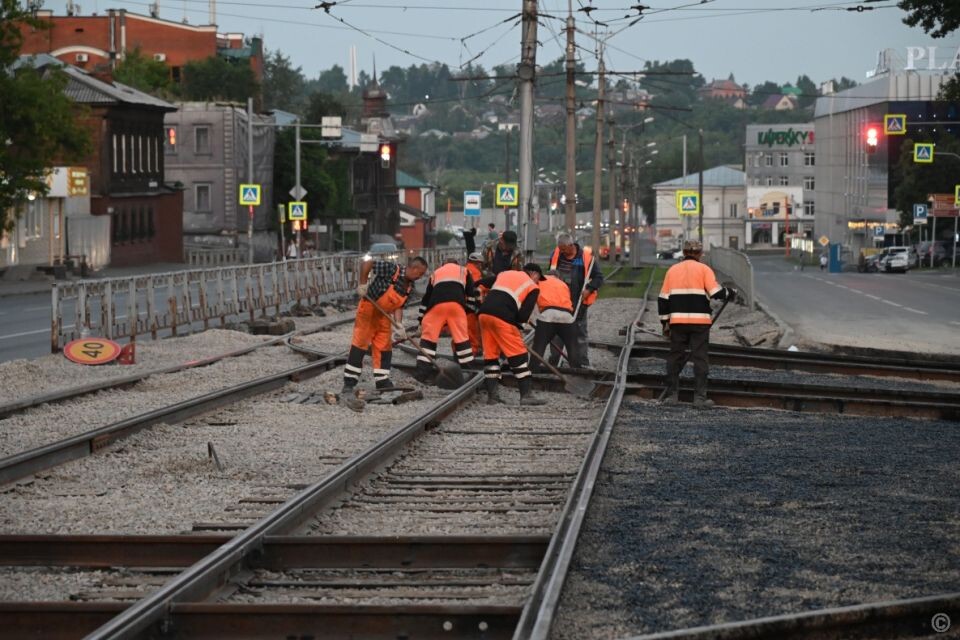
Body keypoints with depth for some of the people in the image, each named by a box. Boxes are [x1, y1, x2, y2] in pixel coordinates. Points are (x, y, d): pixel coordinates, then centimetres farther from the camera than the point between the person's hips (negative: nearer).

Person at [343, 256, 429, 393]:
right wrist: (363, 285, -23)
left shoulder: (410, 287, -2)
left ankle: (382, 381, 14)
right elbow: (367, 264, -23)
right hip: (368, 308, -7)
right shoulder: (392, 270, -23)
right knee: (360, 343, -7)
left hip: (383, 315, 7)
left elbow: (399, 306, -4)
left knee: (384, 347, 6)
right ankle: (349, 383, -5)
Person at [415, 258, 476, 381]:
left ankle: (422, 372, 3)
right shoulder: (464, 271, 31)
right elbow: (472, 294, 18)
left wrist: (421, 323, 38)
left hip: (436, 303, 1)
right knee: (462, 337, 8)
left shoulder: (436, 273, 36)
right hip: (457, 303, -1)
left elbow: (425, 298, 35)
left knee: (428, 336, 9)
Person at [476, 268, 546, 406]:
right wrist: (515, 322, 17)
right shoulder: (533, 287, 12)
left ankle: (492, 395, 14)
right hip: (502, 317, -6)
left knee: (490, 354, 14)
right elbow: (524, 316, 0)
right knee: (519, 355, 3)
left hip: (484, 312, 6)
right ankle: (526, 395, 0)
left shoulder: (504, 274, 28)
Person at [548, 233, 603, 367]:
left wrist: (589, 289, -21)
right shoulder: (556, 254, 0)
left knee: (579, 332, 3)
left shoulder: (586, 257, -12)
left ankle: (582, 363, 7)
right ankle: (553, 361, 20)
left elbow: (598, 277, -7)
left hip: (578, 302, -4)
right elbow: (551, 273, 17)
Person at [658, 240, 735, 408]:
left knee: (675, 357, 11)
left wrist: (665, 322, 16)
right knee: (700, 358, 1)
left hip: (677, 320, 3)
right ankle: (700, 396, -2)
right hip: (700, 321, -3)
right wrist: (730, 293, 10)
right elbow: (715, 292, -10)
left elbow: (663, 298, 10)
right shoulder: (703, 269, 0)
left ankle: (672, 394, 11)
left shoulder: (672, 270, 11)